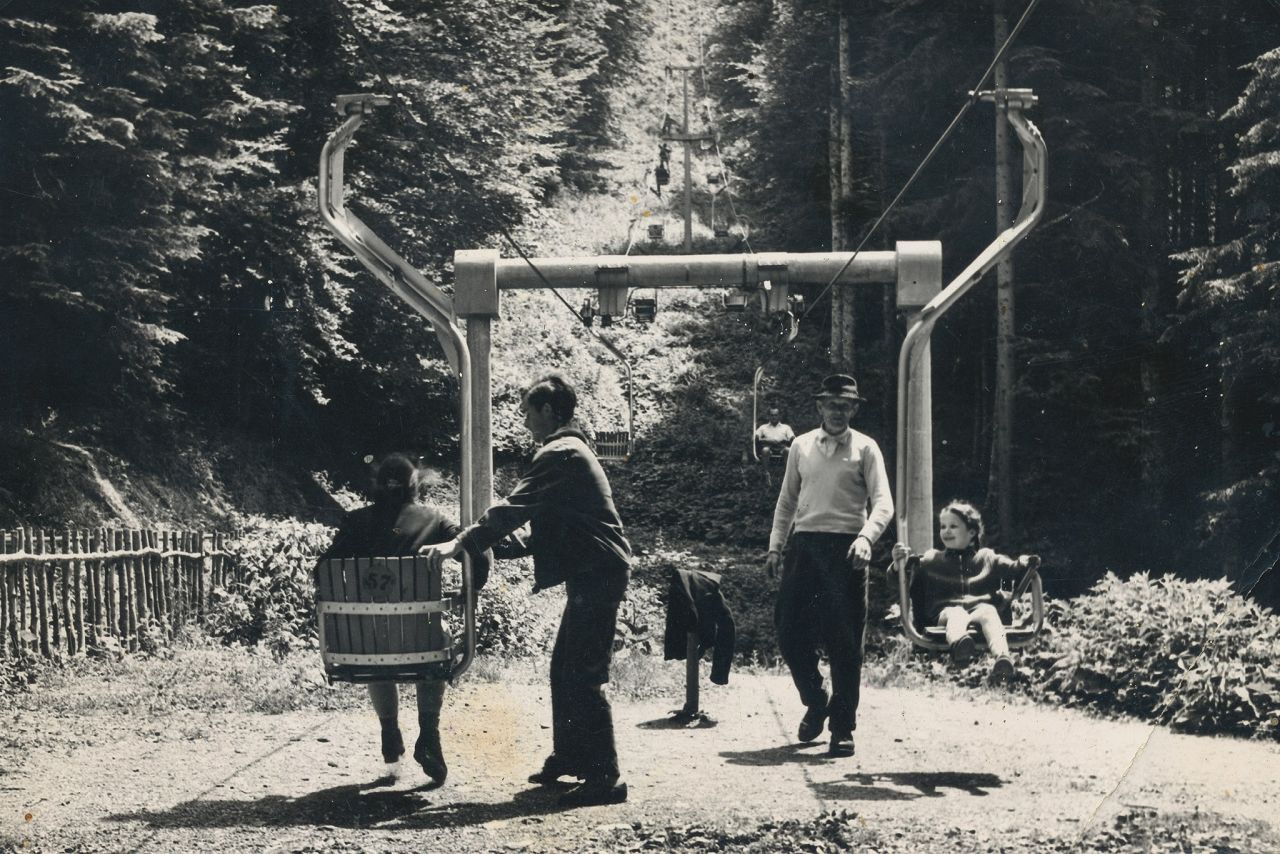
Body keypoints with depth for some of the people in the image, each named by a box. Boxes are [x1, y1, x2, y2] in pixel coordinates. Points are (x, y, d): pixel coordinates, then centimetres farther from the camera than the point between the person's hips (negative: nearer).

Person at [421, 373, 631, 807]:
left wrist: (461, 543, -17)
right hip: (594, 574, 11)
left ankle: (604, 778, -12)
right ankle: (569, 756, 26)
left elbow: (513, 508, -18)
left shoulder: (558, 454, -13)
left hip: (595, 576, -11)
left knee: (583, 677, -11)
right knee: (564, 670, 17)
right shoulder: (571, 450, 20)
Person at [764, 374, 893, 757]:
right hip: (803, 544, 3)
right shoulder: (801, 446, 13)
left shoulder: (865, 449, 3)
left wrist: (865, 538, -23)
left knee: (845, 642, -1)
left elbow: (882, 503, -6)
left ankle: (843, 728, 7)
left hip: (845, 549, -3)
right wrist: (775, 546, 9)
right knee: (789, 631, 1)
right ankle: (816, 702, 25)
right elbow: (787, 500, 18)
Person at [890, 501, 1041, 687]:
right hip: (945, 610, -1)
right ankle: (959, 644, -75)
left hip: (980, 606, 1)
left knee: (989, 613, -36)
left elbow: (1012, 568, 18)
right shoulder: (930, 560, 25)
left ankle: (1002, 658, -63)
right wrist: (898, 565, -2)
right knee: (956, 614, -38)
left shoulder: (988, 558, 27)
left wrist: (1024, 563, -5)